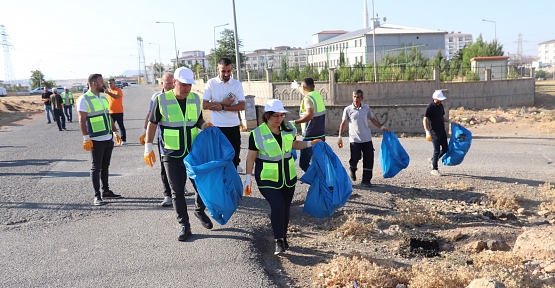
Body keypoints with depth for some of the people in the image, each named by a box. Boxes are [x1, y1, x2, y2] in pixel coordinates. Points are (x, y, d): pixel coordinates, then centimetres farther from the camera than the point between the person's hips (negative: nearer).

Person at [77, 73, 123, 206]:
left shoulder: (103, 98, 13)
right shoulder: (84, 99, -10)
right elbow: (82, 120, -13)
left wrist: (115, 132, 17)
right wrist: (86, 138, -18)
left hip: (108, 138, 7)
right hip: (96, 140, -7)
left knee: (105, 166, 15)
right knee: (96, 168, 0)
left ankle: (106, 191, 25)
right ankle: (97, 196, 6)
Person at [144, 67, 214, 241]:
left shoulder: (195, 99, 2)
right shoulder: (161, 100, -9)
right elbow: (152, 124, -2)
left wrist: (205, 125, -7)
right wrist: (148, 147, -7)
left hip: (194, 152, 3)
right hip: (172, 155, -3)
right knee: (177, 192, 5)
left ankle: (199, 211, 37)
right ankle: (184, 226, 18)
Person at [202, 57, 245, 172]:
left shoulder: (237, 84, 0)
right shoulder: (211, 83, -2)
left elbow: (242, 106, -8)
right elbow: (205, 105, -7)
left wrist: (222, 107, -16)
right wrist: (223, 103, -13)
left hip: (233, 126, 1)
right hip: (217, 126, -1)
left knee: (234, 152, 9)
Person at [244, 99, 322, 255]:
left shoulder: (289, 128, -1)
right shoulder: (257, 133, -14)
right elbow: (251, 156, -8)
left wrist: (310, 143, 4)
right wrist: (248, 178, -11)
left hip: (288, 176, 5)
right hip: (267, 178, -4)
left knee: (286, 208, 11)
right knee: (278, 206, -15)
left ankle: (283, 237, 30)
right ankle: (279, 241, 0)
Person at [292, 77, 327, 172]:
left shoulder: (308, 98, -17)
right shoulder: (317, 95, 8)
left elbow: (310, 115, -35)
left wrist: (294, 122, -28)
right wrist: (299, 87, 41)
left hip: (310, 137, -9)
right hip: (320, 135, 9)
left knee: (303, 163, -3)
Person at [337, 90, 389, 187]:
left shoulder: (366, 108, 4)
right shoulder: (348, 109, -3)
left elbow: (372, 119, 16)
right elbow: (343, 123, 0)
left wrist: (382, 127, 5)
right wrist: (340, 137, -4)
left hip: (367, 139, 3)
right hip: (354, 139, -3)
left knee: (369, 160, 2)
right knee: (355, 158, -1)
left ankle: (366, 180, 13)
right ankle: (352, 170, 34)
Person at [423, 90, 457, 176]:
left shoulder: (441, 106, 10)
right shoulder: (430, 107, -13)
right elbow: (425, 120, -16)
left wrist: (450, 121, 7)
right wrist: (427, 133, -22)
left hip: (442, 131, 8)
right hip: (435, 132, -8)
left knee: (445, 149, 10)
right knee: (437, 150, -4)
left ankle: (433, 160, 31)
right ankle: (434, 169, 8)